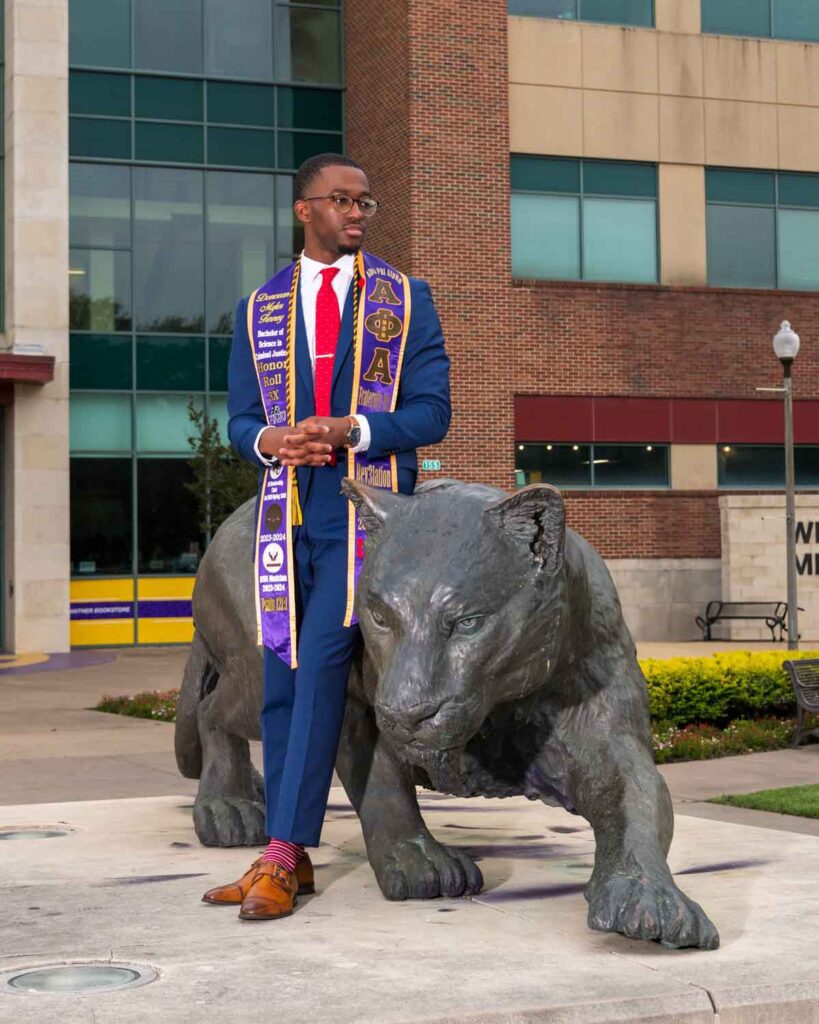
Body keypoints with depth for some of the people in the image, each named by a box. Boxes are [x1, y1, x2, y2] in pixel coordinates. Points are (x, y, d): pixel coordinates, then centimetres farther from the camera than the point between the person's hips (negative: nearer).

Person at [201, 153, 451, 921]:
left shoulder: (407, 300, 5)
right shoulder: (259, 311, 12)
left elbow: (431, 415, -1)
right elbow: (241, 423, 11)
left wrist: (349, 430, -18)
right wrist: (274, 441, -13)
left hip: (367, 510, -3)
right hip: (287, 511, 4)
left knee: (322, 664, -16)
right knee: (281, 679, 3)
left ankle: (282, 856, -15)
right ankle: (290, 859, 11)